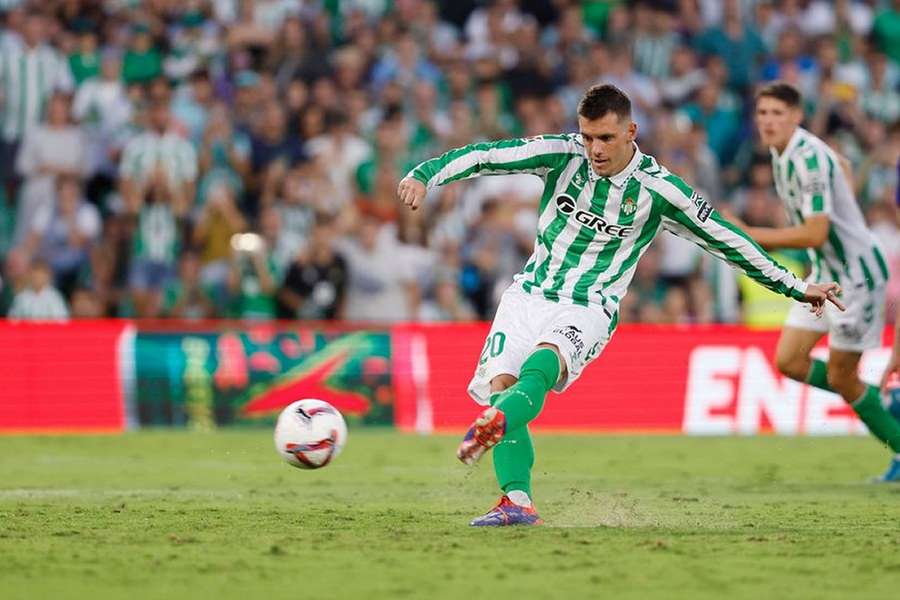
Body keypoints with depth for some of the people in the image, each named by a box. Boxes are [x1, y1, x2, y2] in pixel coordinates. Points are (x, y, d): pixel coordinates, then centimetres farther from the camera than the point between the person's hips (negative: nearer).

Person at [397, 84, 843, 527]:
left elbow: (726, 240, 1)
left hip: (588, 310, -3)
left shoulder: (656, 190, -8)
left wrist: (796, 288, 6)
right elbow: (486, 156, -9)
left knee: (542, 362, -35)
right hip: (528, 294, 3)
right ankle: (517, 503, -24)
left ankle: (495, 423, -62)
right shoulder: (563, 154, -4)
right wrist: (424, 175, -25)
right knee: (500, 383, -18)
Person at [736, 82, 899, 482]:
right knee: (789, 361, 3)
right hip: (824, 273, 9)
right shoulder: (781, 152, 4)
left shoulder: (809, 159, -25)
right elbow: (843, 167, 24)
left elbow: (815, 234, -31)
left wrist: (749, 236, -27)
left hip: (857, 274, -9)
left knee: (840, 377, -3)